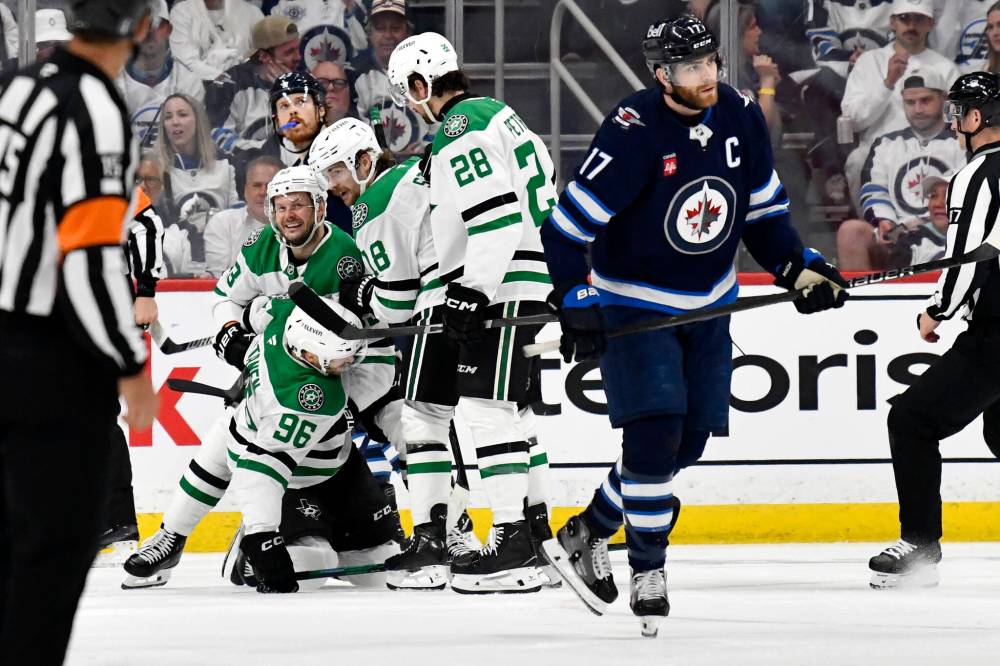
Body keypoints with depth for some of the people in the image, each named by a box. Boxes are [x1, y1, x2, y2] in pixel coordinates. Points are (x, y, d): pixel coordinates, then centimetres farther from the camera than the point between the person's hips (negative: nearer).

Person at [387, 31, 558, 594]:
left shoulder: (459, 130, -13)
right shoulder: (492, 114, 19)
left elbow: (496, 215, -23)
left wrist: (474, 291, -24)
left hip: (502, 286, -11)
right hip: (525, 280, 11)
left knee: (487, 406, -12)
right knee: (504, 409, 14)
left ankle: (513, 545, -16)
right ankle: (533, 531, 17)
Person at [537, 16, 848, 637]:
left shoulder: (741, 118, -6)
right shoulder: (635, 132, -24)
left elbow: (763, 208, 9)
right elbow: (568, 223, -22)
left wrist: (800, 269, -1)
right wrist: (576, 304, -27)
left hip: (708, 305, 6)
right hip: (633, 302, -6)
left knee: (688, 441, 7)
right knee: (653, 432, -17)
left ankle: (587, 534, 24)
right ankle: (649, 573, -4)